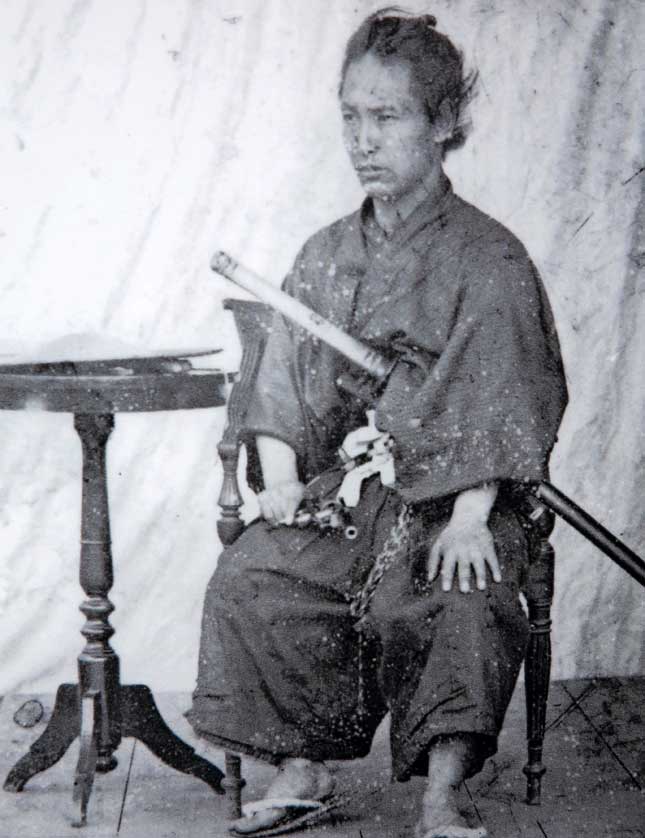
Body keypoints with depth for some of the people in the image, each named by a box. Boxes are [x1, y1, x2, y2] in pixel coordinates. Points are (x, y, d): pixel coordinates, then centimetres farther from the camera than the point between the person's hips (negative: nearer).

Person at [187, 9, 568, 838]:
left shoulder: (487, 258, -5)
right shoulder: (325, 255, 11)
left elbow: (498, 400, -11)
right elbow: (284, 378, 10)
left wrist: (469, 517, -20)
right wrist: (281, 477, -5)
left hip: (445, 493, -4)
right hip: (336, 483, 4)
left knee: (462, 605, -31)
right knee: (250, 579, -19)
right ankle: (300, 768, -8)